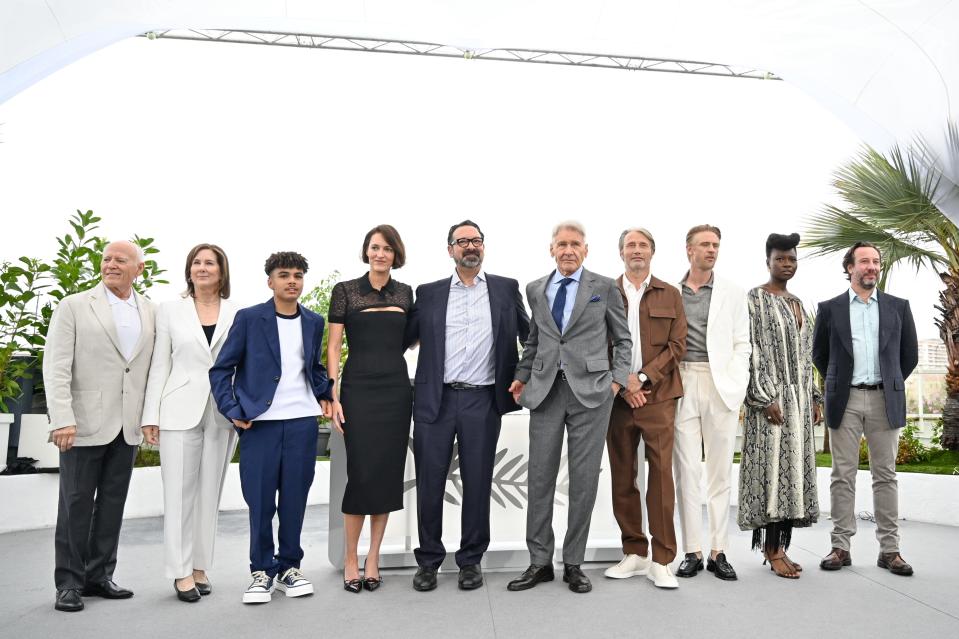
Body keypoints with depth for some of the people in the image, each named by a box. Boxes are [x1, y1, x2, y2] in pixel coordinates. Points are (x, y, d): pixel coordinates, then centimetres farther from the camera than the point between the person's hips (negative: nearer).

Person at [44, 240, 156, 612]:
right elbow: (56, 368, -6)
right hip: (85, 424, -3)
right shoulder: (74, 306, -1)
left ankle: (99, 576, 23)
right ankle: (69, 583, 17)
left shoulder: (151, 312, 8)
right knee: (76, 506, 6)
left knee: (112, 506, 11)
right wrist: (62, 419, -15)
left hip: (128, 427, 3)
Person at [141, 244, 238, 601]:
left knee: (209, 492, 9)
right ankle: (181, 571, 10)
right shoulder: (170, 311, 6)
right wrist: (150, 415, 0)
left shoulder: (238, 315, 4)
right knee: (179, 491, 1)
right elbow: (160, 366, 4)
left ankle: (200, 566, 20)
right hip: (180, 411, -1)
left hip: (222, 413, 1)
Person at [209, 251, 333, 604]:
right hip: (260, 421, -3)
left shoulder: (314, 322, 11)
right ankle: (262, 570, 18)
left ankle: (289, 566, 23)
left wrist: (325, 394, 5)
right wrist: (233, 412, -7)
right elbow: (221, 370, 1)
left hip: (303, 420, 3)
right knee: (260, 500, 2)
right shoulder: (248, 319, 0)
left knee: (294, 498, 8)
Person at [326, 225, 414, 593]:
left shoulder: (405, 294, 9)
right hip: (358, 388, -3)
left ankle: (373, 559, 16)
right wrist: (332, 396, -7)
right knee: (361, 474, -6)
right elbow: (333, 347, -1)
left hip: (396, 389, 3)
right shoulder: (345, 291, 2)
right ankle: (350, 560, 11)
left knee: (388, 474, 4)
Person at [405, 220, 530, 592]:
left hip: (482, 401, 0)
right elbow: (405, 338, 10)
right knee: (429, 482, 5)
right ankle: (428, 560, 20)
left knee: (477, 482, 6)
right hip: (434, 400, 1)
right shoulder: (429, 293, 9)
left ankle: (471, 560, 22)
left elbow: (528, 335, 15)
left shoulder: (506, 289, 8)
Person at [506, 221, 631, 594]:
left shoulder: (604, 287, 4)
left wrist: (617, 379, -1)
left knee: (584, 479, 2)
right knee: (540, 476, 3)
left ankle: (573, 564, 16)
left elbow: (623, 340, 9)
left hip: (590, 391, -2)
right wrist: (522, 376, 10)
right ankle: (539, 562, 15)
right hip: (545, 391, 2)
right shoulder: (536, 290, 12)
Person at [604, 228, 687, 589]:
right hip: (617, 396, 1)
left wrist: (643, 377, -9)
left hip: (658, 396, -1)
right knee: (622, 478, 5)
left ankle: (661, 561, 3)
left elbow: (677, 345, 3)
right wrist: (622, 384, -7)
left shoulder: (670, 295, 10)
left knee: (661, 475, -5)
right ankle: (634, 554, 17)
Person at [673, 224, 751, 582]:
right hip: (681, 387, 0)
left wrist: (735, 386, -5)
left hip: (721, 388, 1)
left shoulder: (733, 294, 10)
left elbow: (742, 345, 7)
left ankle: (719, 552, 11)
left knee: (720, 472, 3)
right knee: (685, 471, 1)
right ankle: (691, 551, 8)